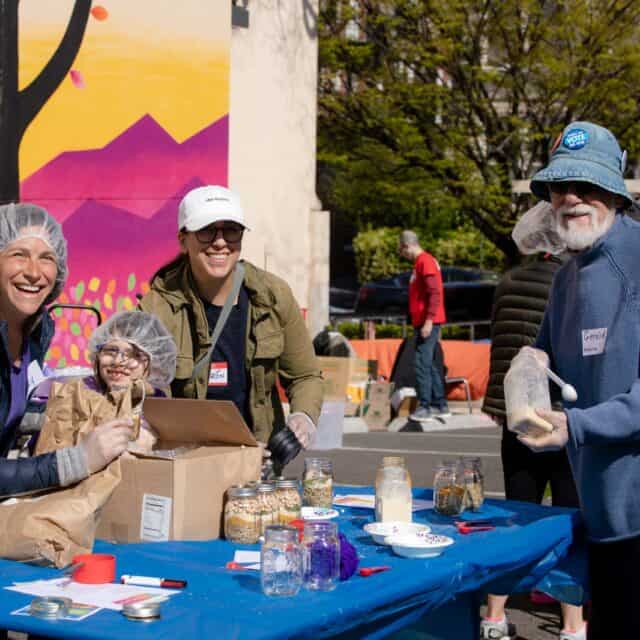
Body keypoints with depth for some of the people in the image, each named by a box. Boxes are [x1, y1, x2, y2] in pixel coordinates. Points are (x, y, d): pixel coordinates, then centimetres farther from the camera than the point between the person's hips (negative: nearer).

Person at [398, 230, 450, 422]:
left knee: (422, 363, -11)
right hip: (422, 322, 10)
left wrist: (429, 321, -24)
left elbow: (435, 293, -20)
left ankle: (424, 408, -11)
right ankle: (440, 406, 18)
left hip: (428, 323, -10)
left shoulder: (426, 261, -12)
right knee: (429, 364, 13)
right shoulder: (420, 262, 18)